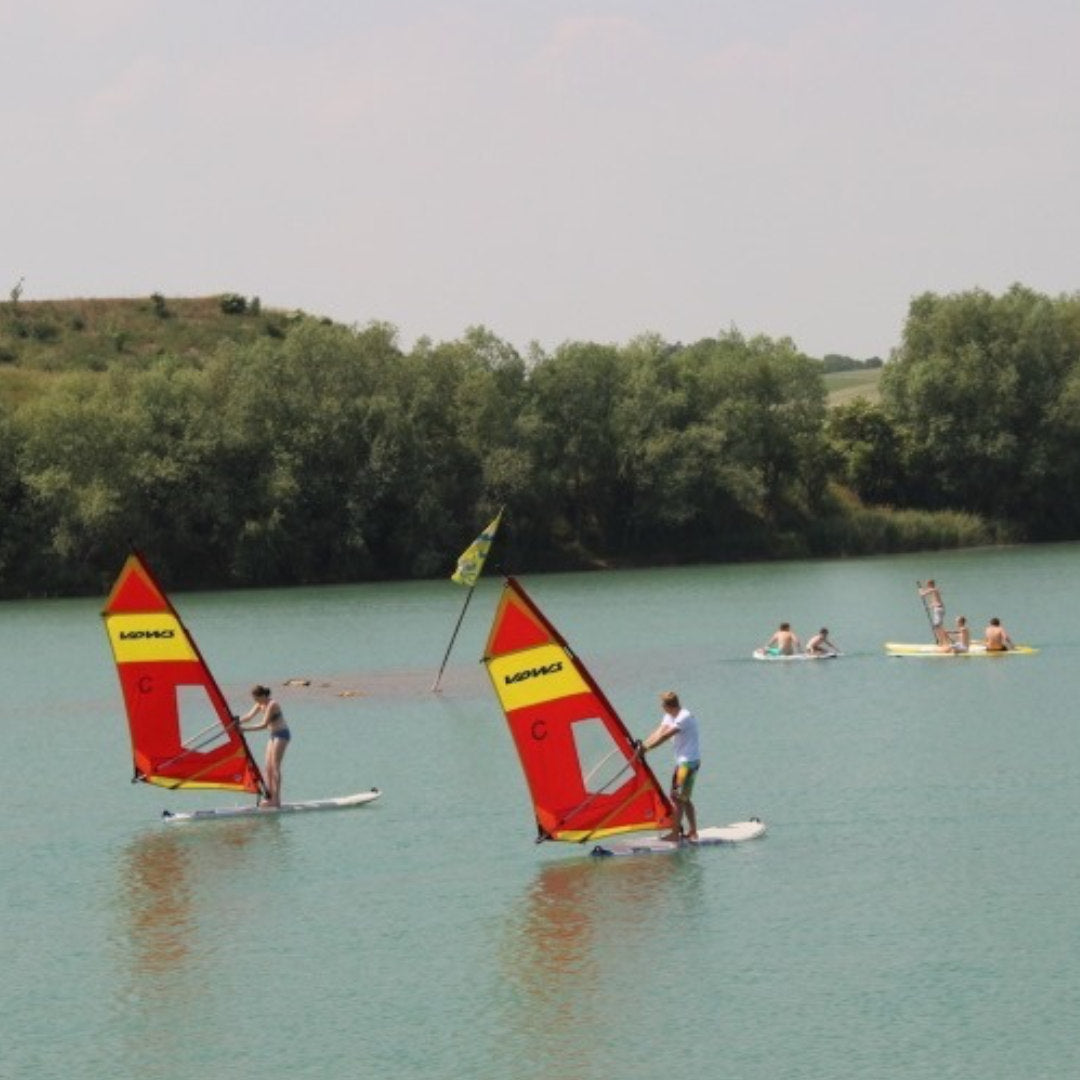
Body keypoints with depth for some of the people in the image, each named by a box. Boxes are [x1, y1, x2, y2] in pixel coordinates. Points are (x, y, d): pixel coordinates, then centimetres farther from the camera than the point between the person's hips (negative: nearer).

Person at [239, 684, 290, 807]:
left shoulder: (272, 705, -21)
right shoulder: (260, 704, 6)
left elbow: (263, 725, -25)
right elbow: (249, 716, 8)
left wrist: (246, 728, -26)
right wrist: (235, 722, -6)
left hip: (281, 735, -9)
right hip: (273, 735, 9)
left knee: (275, 766, -12)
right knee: (268, 768, 6)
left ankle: (276, 799, -13)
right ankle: (270, 797, 7)